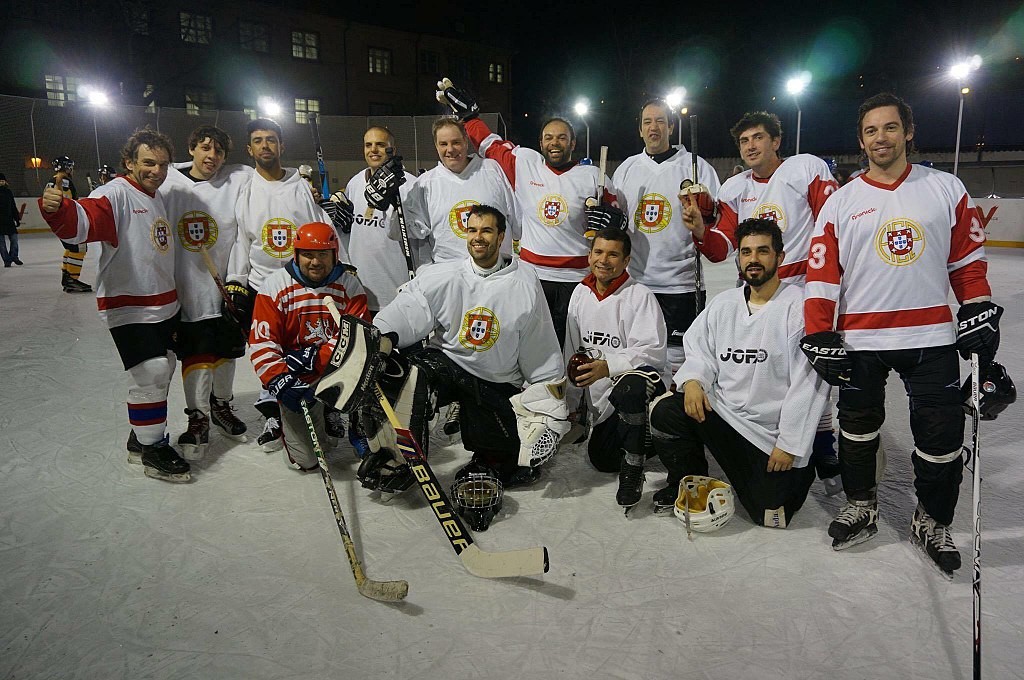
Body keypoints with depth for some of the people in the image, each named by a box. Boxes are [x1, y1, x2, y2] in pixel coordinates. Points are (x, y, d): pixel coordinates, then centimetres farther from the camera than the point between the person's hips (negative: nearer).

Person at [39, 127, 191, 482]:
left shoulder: (158, 198, 13)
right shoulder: (117, 194, -13)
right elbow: (81, 222, -33)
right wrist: (57, 208, -54)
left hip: (163, 304, 9)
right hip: (127, 305, -9)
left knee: (162, 370, 16)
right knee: (150, 373, -12)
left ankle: (142, 436, 33)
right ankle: (153, 451, 3)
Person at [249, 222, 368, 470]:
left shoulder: (349, 284, -2)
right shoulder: (275, 285, -5)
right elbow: (261, 344, -10)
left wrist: (314, 357, -22)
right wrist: (280, 381, -25)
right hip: (299, 383, -2)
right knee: (305, 461, -7)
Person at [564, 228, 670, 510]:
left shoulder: (640, 296, -14)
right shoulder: (580, 294, 6)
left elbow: (652, 351, -24)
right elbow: (572, 351, 12)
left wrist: (608, 366, -38)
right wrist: (571, 401, 13)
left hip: (647, 382, -7)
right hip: (602, 398, 7)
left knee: (628, 387, -41)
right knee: (601, 460, 5)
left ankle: (632, 470, -21)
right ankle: (646, 438, 32)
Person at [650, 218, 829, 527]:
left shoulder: (800, 306, -13)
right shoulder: (723, 304, 8)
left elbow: (808, 383, -15)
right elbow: (700, 351, 12)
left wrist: (789, 445, -15)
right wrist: (692, 380, -12)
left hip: (773, 434, -4)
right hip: (722, 412, 4)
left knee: (770, 516, -3)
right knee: (664, 412, -18)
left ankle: (799, 472, 30)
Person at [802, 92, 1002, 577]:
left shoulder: (946, 189, 4)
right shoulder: (841, 202, 1)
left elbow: (968, 257, 9)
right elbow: (822, 274, -3)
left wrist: (978, 312, 2)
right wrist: (819, 336, -7)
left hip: (932, 338, 0)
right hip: (859, 341, 0)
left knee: (942, 435, 3)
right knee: (858, 427, 12)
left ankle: (932, 522, 24)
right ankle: (860, 505, 32)